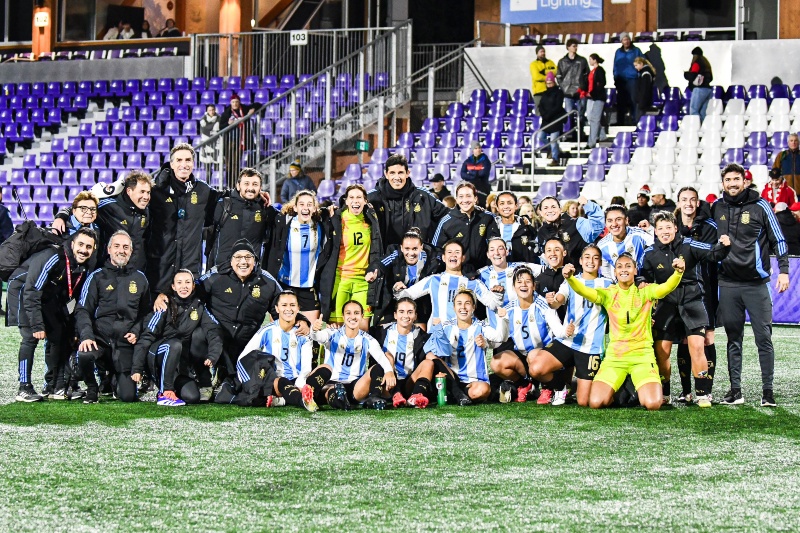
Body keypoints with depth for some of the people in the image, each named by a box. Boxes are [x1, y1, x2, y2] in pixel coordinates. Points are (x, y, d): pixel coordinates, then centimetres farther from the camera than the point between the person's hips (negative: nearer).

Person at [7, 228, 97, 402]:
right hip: (23, 288, -8)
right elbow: (31, 293, -32)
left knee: (60, 336, 1)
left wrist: (70, 324, 5)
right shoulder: (52, 258, -32)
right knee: (31, 337, -18)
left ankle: (55, 387, 9)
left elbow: (68, 296, 6)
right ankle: (24, 389, -15)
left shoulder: (85, 266, -8)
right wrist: (37, 325, -33)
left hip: (48, 295, 8)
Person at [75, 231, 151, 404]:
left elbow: (146, 312, 22)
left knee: (128, 396, -9)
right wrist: (86, 336, -19)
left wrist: (136, 332, 2)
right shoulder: (97, 277, 5)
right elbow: (83, 310, -2)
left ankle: (117, 378, 31)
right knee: (84, 355, -37)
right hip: (100, 337, -2)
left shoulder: (139, 279, 14)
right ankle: (92, 389, -3)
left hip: (126, 343, 2)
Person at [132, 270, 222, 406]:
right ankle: (165, 392, -25)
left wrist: (212, 356, -31)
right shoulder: (166, 306, -12)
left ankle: (205, 377, -5)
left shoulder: (198, 306, 0)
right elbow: (146, 336, -15)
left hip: (182, 360, 4)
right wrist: (137, 369, -21)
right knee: (175, 345, -34)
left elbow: (213, 331, -13)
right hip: (158, 357, -4)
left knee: (199, 333, -19)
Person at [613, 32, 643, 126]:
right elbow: (615, 66, 15)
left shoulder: (636, 51, 4)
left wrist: (640, 76, -5)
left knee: (633, 100, -9)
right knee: (621, 102, 6)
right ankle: (620, 121, 10)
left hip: (632, 79, -3)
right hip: (621, 81, 3)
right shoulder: (618, 52, 13)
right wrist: (615, 78, 6)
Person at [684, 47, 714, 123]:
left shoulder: (696, 63, -5)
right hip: (708, 89, 8)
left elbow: (692, 76, -10)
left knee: (693, 111, -10)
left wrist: (685, 73, 7)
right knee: (702, 112, 7)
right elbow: (711, 78, 22)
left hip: (699, 89, -8)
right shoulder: (706, 63, 19)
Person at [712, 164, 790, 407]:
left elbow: (778, 239, 3)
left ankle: (768, 390, 1)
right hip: (728, 284, 3)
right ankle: (735, 390, 10)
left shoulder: (760, 206, 0)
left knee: (763, 338, -3)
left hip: (756, 283, -3)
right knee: (733, 339, 6)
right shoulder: (716, 207, 7)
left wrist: (783, 270, -4)